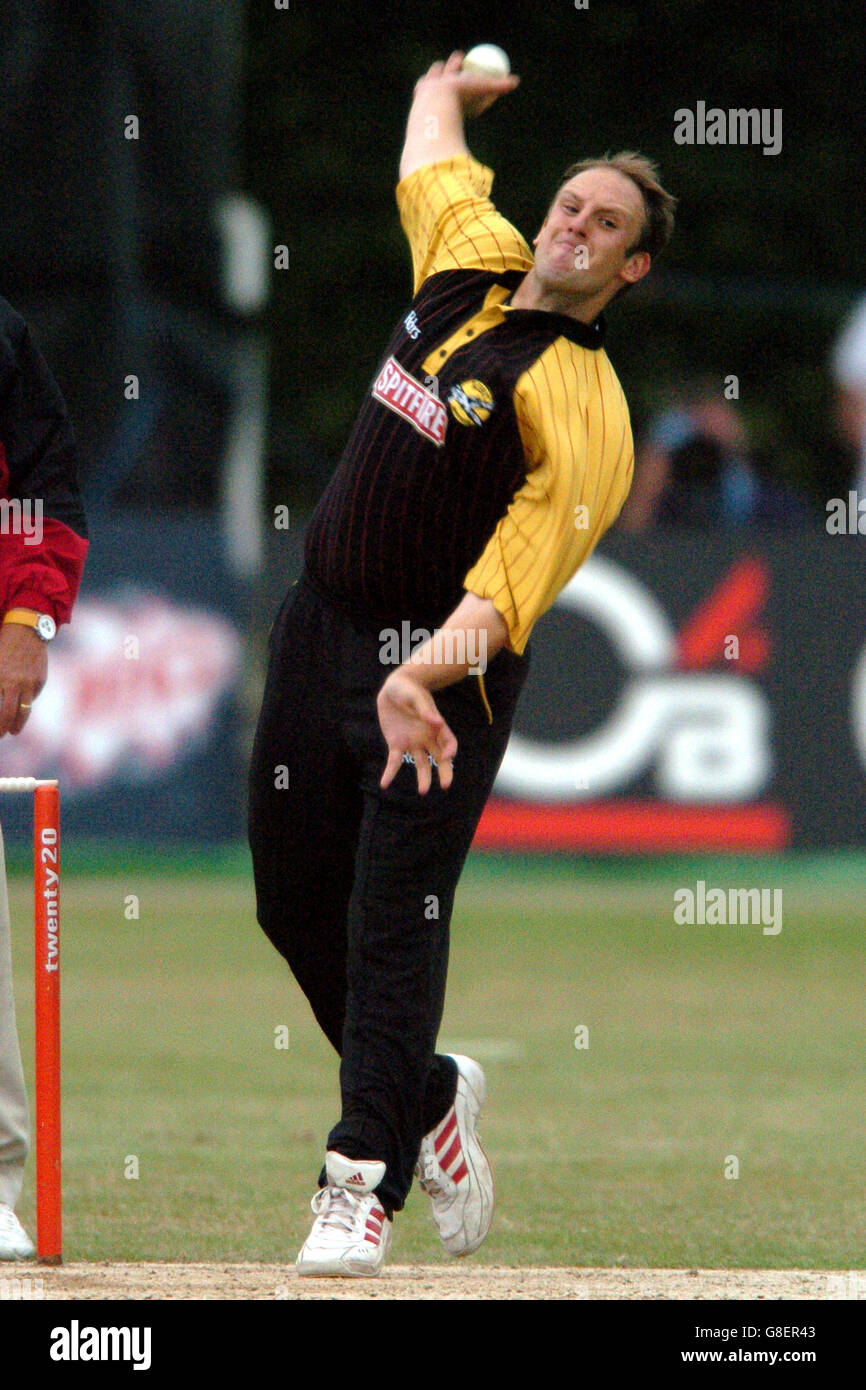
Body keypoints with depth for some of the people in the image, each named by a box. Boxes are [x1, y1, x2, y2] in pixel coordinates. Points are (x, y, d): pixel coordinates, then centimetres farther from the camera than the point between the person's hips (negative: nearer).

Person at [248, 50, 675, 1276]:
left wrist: (424, 677, -41)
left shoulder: (583, 405, -16)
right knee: (296, 901, 12)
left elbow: (515, 579, -26)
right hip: (321, 630, 7)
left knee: (393, 924, -11)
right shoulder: (472, 257, 5)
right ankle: (429, 1098, 33)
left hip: (437, 671, -7)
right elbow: (432, 148, 27)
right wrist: (448, 90, 50)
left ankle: (363, 1186, -7)